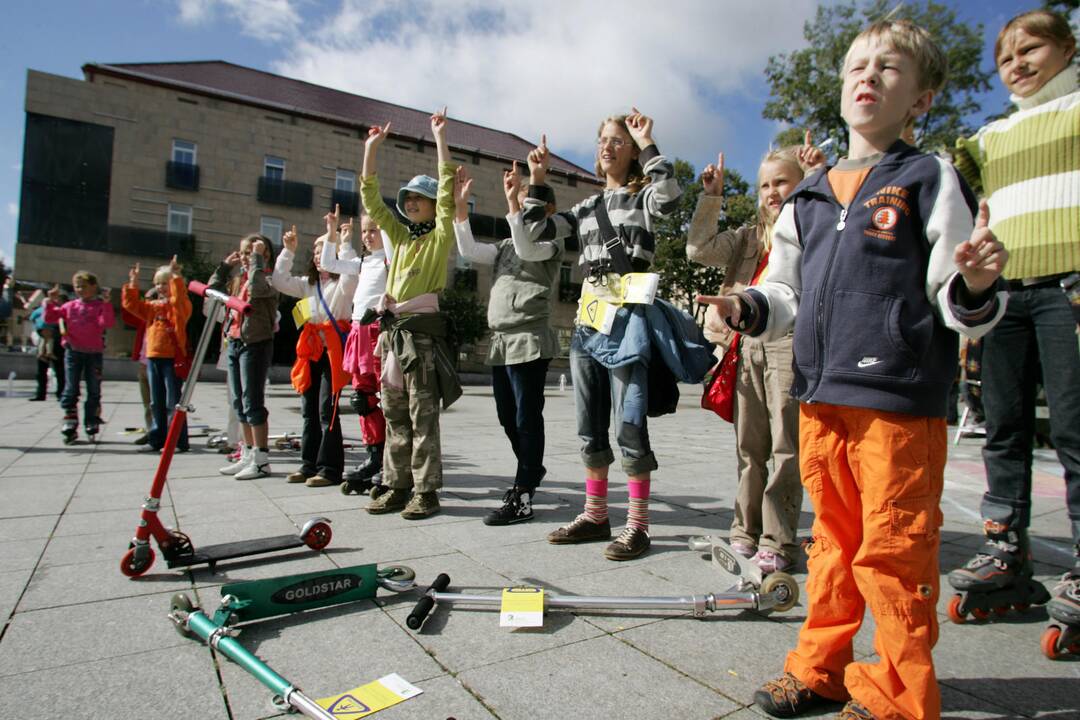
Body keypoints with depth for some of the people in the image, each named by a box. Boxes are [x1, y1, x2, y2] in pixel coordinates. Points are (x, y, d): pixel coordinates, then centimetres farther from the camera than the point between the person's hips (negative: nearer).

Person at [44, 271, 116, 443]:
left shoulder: (100, 306, -2)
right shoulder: (70, 306, 7)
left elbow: (108, 323, -18)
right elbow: (49, 318, 7)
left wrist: (107, 303, -26)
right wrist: (50, 302, -6)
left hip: (94, 352, -2)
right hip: (73, 351, 2)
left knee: (94, 391, 6)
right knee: (70, 390, 2)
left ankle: (92, 426, 16)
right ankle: (70, 427, 7)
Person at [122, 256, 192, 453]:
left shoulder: (180, 306, -4)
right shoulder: (152, 307, 17)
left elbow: (179, 298, -25)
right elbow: (131, 304, 20)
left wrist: (175, 276, -25)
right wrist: (133, 283, 15)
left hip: (172, 358, -7)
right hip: (152, 358, 7)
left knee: (173, 402, -4)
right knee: (156, 403, 12)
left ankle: (179, 441, 1)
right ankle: (156, 439, 20)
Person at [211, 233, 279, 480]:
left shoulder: (269, 277, -7)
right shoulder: (238, 278, 17)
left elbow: (257, 288, -28)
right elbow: (213, 289, 25)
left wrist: (257, 257, -18)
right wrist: (225, 265, 17)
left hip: (256, 344, -9)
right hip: (234, 342, 9)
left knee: (252, 402, -7)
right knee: (239, 403, 12)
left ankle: (261, 459, 1)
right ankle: (248, 455, 21)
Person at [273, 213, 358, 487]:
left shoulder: (343, 282, -3)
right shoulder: (308, 283, 20)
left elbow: (351, 269, -24)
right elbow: (280, 282, 18)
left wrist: (335, 237, -24)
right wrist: (288, 250, 13)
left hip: (333, 349, -8)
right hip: (311, 349, 8)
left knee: (327, 410, -9)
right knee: (309, 410, 11)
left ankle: (330, 468, -1)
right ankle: (310, 464, 20)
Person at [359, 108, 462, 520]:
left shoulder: (441, 235, 1)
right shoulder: (400, 235, 18)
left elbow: (447, 191, -10)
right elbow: (370, 199, 17)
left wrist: (440, 138, -10)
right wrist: (372, 147, 12)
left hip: (422, 331, -7)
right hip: (392, 331, 7)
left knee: (423, 416, -4)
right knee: (395, 415, 9)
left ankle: (426, 491, 3)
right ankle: (397, 486, 17)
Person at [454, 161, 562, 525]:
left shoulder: (550, 244, 1)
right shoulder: (505, 246, 21)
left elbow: (526, 250, -20)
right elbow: (468, 250, 11)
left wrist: (512, 200, -21)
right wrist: (460, 206, 6)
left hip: (529, 341, -8)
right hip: (500, 342, 8)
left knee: (527, 419, -6)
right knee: (507, 418, 15)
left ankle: (522, 498, -2)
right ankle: (532, 471, 36)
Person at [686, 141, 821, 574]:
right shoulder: (749, 238, 18)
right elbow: (699, 250, 9)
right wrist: (711, 197, 8)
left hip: (791, 345, -5)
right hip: (749, 346, 5)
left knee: (786, 448, -2)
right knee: (749, 448, 10)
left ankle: (777, 543, 7)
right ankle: (745, 534, 20)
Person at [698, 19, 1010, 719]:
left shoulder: (930, 179, 1)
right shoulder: (810, 196, 14)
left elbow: (959, 302, -3)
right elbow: (787, 294, 19)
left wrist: (975, 287, -24)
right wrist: (747, 307, 0)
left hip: (901, 400, -5)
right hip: (820, 397, 5)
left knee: (892, 551, 1)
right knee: (833, 539, 16)